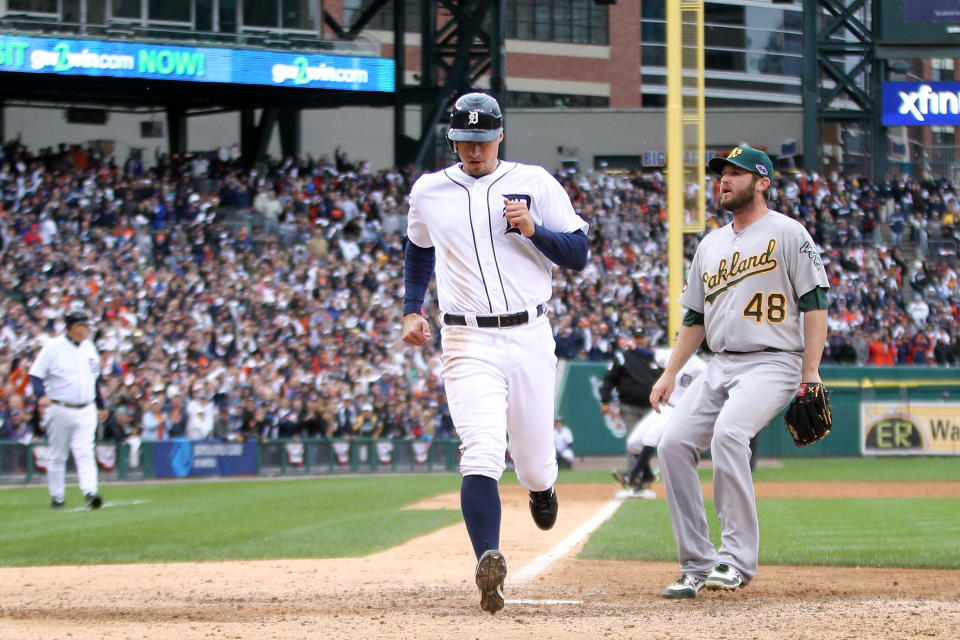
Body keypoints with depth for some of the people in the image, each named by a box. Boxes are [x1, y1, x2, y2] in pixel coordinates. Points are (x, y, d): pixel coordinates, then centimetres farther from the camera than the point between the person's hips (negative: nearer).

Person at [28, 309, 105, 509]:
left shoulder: (89, 348, 10)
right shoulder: (53, 347, -7)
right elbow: (36, 375, -8)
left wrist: (101, 405, 24)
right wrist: (41, 395, -26)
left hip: (86, 411, 3)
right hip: (60, 409, -3)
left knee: (85, 453, -9)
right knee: (57, 455, 6)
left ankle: (90, 493, -19)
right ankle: (56, 496, 15)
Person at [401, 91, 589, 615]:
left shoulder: (534, 183, 2)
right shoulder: (429, 192, 8)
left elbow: (578, 254, 1)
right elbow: (419, 251, 27)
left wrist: (532, 229, -16)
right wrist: (411, 310, 16)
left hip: (530, 340, 0)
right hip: (468, 344, 0)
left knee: (533, 461, 8)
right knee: (482, 455, -21)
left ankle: (540, 486, 47)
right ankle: (487, 561, -33)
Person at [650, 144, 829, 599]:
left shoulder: (788, 234, -2)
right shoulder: (711, 244, 19)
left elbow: (814, 305, -6)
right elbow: (696, 317, 23)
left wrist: (810, 374, -14)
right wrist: (670, 373, 12)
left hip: (772, 363, -7)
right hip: (720, 368, 7)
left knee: (729, 433, -31)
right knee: (674, 442, -10)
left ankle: (738, 558, -27)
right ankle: (697, 566, -5)